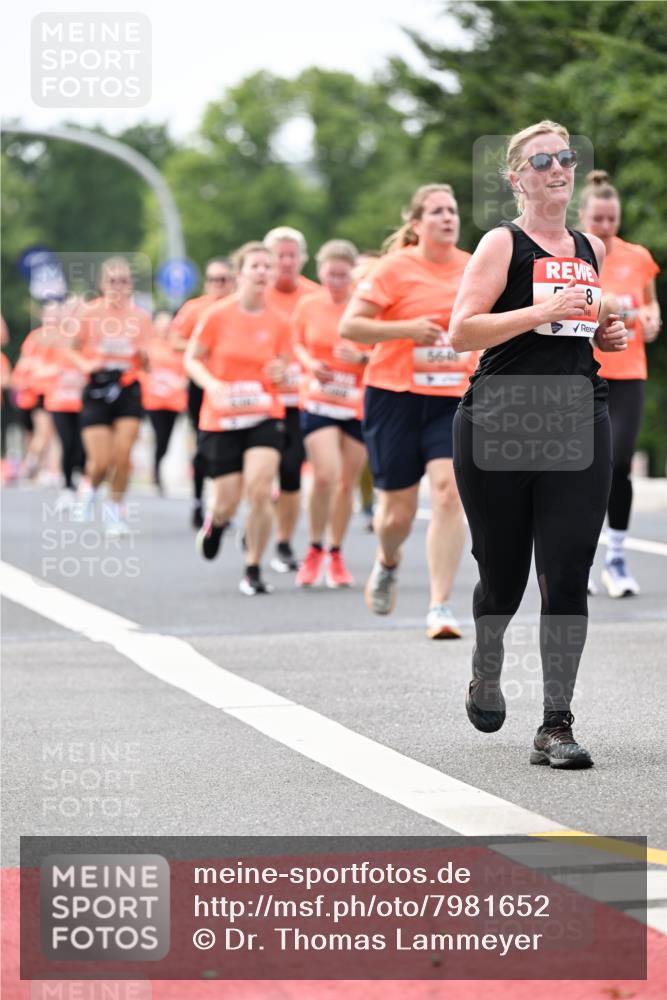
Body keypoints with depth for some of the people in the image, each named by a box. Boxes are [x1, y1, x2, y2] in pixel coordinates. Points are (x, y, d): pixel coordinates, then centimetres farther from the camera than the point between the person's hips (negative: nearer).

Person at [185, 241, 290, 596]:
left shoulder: (278, 323, 1)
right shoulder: (217, 316, -6)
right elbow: (192, 359, 1)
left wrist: (280, 373, -10)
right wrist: (212, 384, -18)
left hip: (264, 416, 1)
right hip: (221, 419, -1)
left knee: (260, 492, -17)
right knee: (228, 502, 2)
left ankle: (253, 571, -2)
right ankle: (214, 522, 42)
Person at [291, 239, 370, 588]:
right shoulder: (308, 306, 1)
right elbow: (297, 343, 15)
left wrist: (361, 358, -20)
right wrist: (310, 363, -5)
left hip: (359, 405, 1)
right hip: (318, 402, -1)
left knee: (347, 482, 7)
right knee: (325, 474, -18)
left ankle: (336, 556, 24)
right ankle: (315, 549, 1)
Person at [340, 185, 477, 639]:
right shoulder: (394, 268, -5)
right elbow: (350, 326, -10)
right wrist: (408, 328, -19)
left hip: (454, 400, 2)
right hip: (396, 396, -2)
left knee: (449, 492, -17)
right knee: (398, 511, 3)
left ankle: (441, 606, -13)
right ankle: (388, 563, 40)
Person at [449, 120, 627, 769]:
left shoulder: (591, 249, 15)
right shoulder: (503, 243, -2)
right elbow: (461, 331, -12)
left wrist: (607, 336, 9)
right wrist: (542, 311, -20)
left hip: (577, 423, 4)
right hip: (498, 425, -4)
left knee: (567, 578, -7)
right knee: (502, 575, 8)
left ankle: (556, 726, -3)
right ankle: (485, 677, 38)